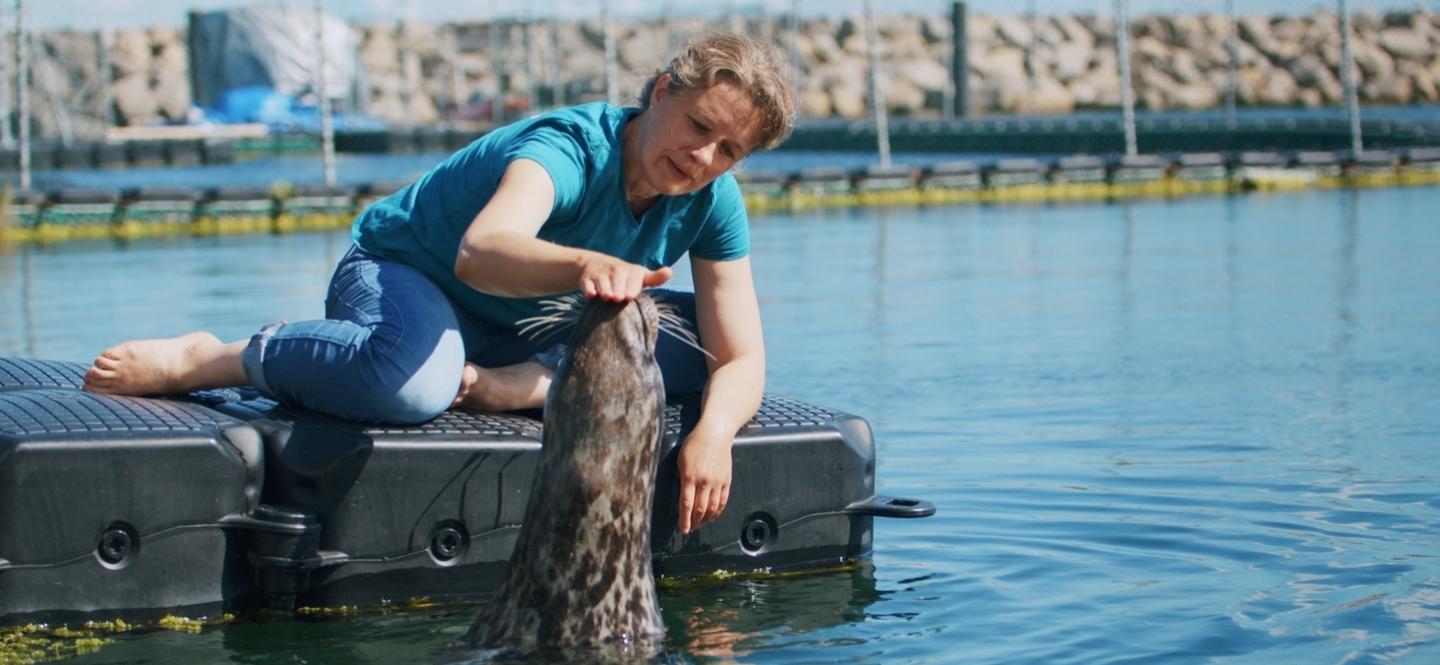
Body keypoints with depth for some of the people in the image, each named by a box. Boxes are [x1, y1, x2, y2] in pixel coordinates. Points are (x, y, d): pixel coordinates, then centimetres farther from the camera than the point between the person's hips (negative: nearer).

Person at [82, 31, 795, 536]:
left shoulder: (712, 202, -14)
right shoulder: (568, 147, -33)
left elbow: (742, 358, -16)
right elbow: (480, 252, -54)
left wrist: (714, 430, -39)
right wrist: (583, 264, -75)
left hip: (533, 318, 7)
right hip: (403, 274, -6)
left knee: (710, 336, -10)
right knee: (414, 381, -43)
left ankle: (525, 384, -17)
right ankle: (206, 359, -20)